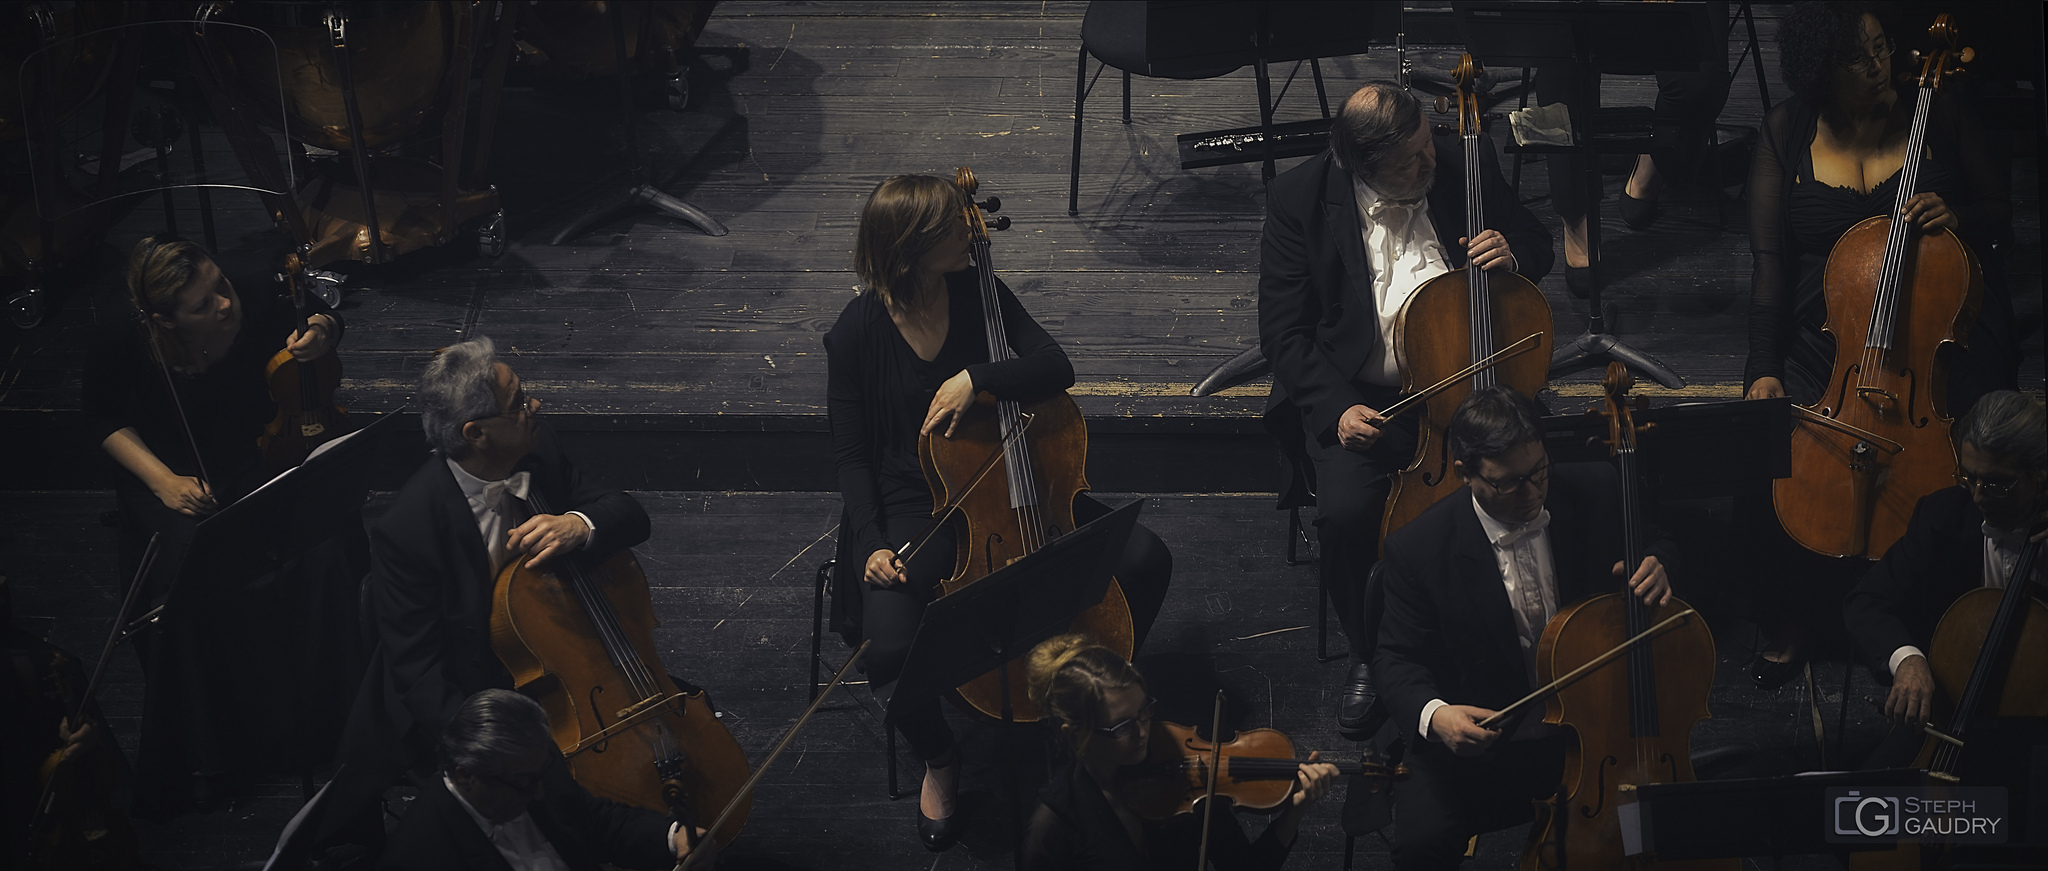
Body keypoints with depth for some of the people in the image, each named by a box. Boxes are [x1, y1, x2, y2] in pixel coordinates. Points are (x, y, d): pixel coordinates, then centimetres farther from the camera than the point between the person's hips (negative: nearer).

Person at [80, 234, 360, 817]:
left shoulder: (255, 304, -20)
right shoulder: (125, 348, -22)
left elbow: (325, 323, 2)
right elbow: (103, 422, -2)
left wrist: (321, 332, -23)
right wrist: (162, 479, -15)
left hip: (265, 457, 1)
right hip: (179, 477, -1)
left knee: (321, 550, -28)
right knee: (189, 577, -31)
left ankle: (325, 720, -6)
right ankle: (204, 756, -13)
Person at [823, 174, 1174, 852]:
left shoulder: (977, 292, -2)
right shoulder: (856, 335, -10)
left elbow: (1056, 368, -9)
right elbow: (853, 460, -3)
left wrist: (977, 378, -25)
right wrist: (872, 544, -17)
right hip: (916, 509, -3)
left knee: (1145, 559, -16)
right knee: (888, 649, -31)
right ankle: (940, 758, 3)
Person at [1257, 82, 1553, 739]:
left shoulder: (1461, 168, -2)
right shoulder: (1302, 198, -6)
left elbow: (1538, 247, 14)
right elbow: (1284, 330, -3)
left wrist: (1511, 254, -11)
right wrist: (1336, 407, -18)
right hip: (1361, 400, -1)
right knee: (1345, 512, -28)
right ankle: (1369, 656, 0)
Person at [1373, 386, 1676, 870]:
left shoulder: (1595, 493, -6)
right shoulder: (1419, 549, -12)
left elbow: (1653, 546, 14)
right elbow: (1398, 659, -3)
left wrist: (1654, 567, -12)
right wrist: (1432, 714, -25)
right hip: (1482, 734, -2)